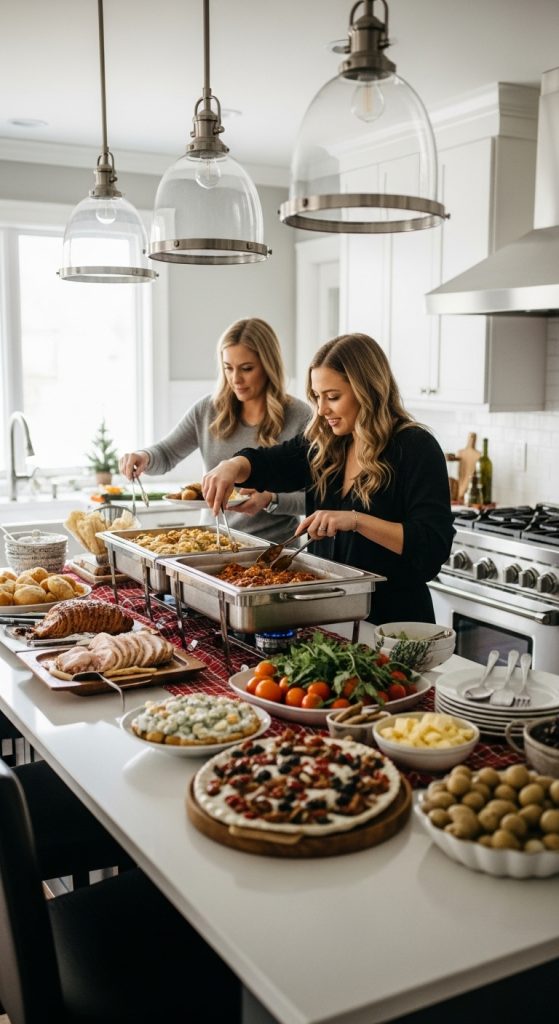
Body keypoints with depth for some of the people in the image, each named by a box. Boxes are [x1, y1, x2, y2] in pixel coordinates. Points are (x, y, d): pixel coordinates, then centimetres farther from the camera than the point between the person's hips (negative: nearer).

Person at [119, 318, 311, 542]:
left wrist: (270, 500, -21)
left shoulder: (300, 418, -6)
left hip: (274, 548, -3)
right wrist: (145, 457, -8)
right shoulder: (208, 410, 6)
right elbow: (165, 455, 14)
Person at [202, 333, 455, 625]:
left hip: (394, 620, -6)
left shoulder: (415, 448, -15)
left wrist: (356, 521, -32)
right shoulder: (321, 446, 4)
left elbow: (434, 544, -22)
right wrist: (232, 466, -16)